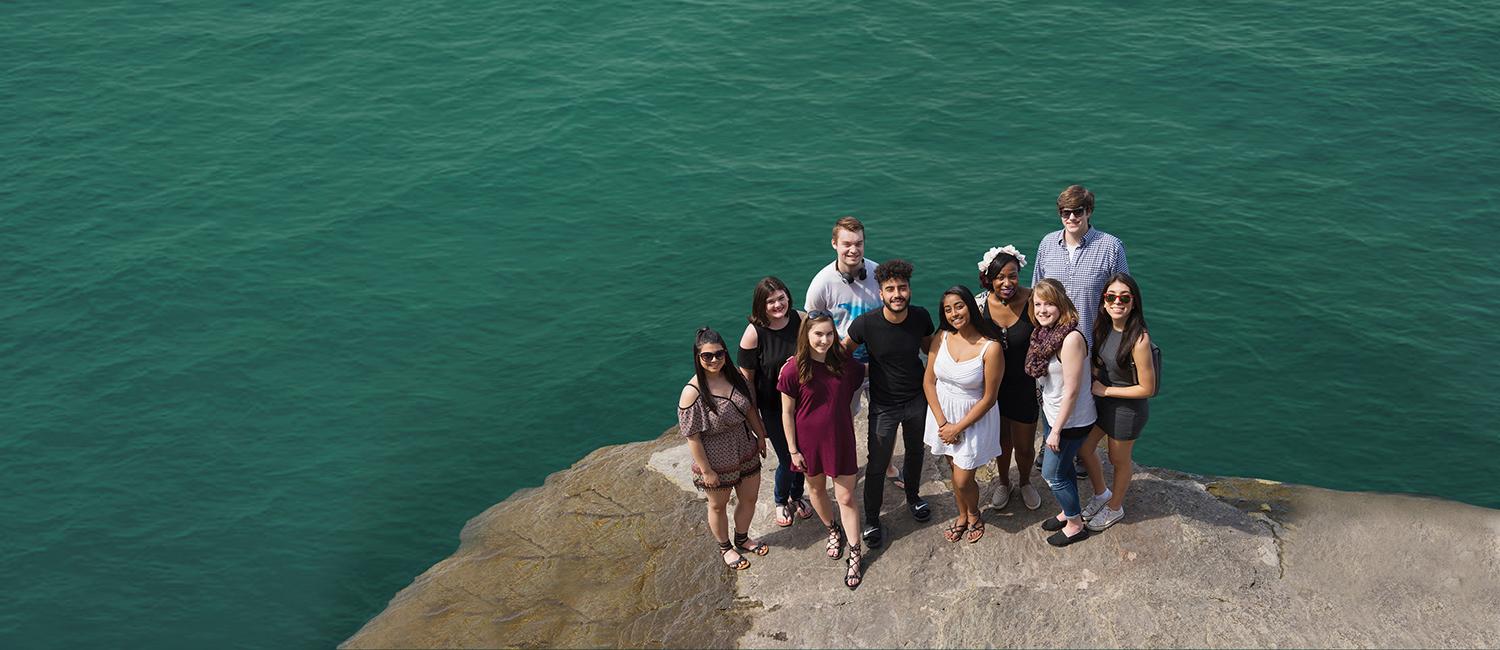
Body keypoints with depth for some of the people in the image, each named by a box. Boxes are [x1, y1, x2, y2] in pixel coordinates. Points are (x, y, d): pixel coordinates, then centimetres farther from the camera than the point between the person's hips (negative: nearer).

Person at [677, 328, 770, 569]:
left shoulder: (734, 377, -9)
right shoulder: (692, 393, -28)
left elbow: (749, 408, 7)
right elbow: (692, 437, -22)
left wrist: (760, 435, 13)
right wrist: (706, 470, -18)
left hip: (746, 451, 6)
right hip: (716, 461, -6)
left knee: (749, 498, 22)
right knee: (718, 505, 19)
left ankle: (742, 539, 50)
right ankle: (725, 547, 45)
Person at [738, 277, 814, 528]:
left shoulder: (800, 320, -12)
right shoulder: (754, 333, -22)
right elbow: (747, 378, -13)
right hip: (774, 408, -3)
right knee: (788, 459, 5)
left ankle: (797, 495, 47)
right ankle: (781, 501, 37)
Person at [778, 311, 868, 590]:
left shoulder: (844, 365, -11)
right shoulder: (793, 370, -18)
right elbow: (787, 413, -11)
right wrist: (793, 450, -8)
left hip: (840, 440, 1)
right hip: (809, 441, -1)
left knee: (846, 498, 5)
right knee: (817, 489, 21)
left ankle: (855, 554, 17)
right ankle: (833, 530, 47)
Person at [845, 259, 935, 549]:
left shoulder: (921, 317, -17)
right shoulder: (866, 324, -26)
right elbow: (844, 350, -6)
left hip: (917, 400, 3)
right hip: (883, 405, -3)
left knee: (915, 452, 26)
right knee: (877, 466, 4)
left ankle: (913, 497, 53)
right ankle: (872, 520, 25)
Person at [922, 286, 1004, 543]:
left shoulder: (990, 348, -22)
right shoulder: (942, 338, -9)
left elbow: (989, 397, -16)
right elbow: (928, 381, -2)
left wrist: (958, 427, -13)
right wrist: (942, 422, -10)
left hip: (974, 417, -4)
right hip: (943, 413, 4)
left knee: (962, 480, 3)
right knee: (956, 470, 18)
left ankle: (974, 515, 35)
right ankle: (962, 516, 43)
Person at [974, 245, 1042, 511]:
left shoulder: (1032, 302, -22)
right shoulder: (980, 304, -14)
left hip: (1025, 386, -2)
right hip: (992, 385, 2)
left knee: (1025, 447, 13)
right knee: (1001, 441, 23)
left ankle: (1025, 482, 44)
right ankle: (1004, 482, 49)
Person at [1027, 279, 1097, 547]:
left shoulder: (1071, 338, -29)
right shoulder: (1044, 333, -2)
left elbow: (1072, 390, -25)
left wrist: (1057, 430, -19)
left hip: (1071, 421, -8)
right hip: (1054, 414, 8)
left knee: (1052, 474, 6)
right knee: (1064, 468, 23)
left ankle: (1075, 525, 25)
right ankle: (1068, 512, 43)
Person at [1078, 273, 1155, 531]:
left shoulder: (1139, 339, -32)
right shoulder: (1104, 327, -9)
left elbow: (1147, 388, -25)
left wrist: (1106, 390, -19)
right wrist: (1094, 376, -8)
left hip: (1127, 409, -7)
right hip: (1102, 401, 7)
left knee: (1118, 460, 17)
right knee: (1083, 447, 21)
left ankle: (1115, 508, 43)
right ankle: (1101, 494, 47)